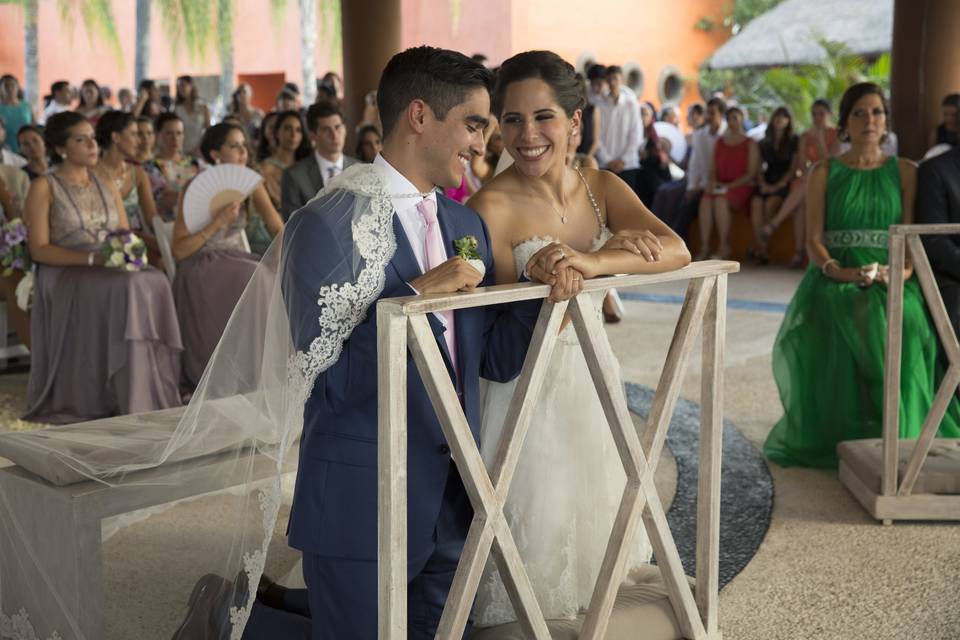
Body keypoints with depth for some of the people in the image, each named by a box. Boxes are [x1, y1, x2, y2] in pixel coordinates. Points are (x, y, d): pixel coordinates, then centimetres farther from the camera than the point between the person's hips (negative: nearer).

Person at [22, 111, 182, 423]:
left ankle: (152, 396, -28)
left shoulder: (106, 186, 19)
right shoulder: (43, 187, 0)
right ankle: (132, 400, -31)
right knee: (126, 289, -35)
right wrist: (92, 258, -20)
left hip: (112, 271, 5)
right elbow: (39, 249, -8)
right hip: (65, 276, -5)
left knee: (154, 283, -29)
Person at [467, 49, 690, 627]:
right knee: (536, 548, 6)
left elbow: (675, 250, -17)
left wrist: (591, 262, -36)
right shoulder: (492, 207, -16)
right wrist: (616, 247, -22)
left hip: (594, 384, 5)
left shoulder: (602, 188, 0)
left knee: (595, 532, 18)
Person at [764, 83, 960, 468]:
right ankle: (840, 439, -24)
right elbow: (813, 239, 2)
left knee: (900, 325, -32)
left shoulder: (904, 171, 14)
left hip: (890, 281, 1)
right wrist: (835, 270, -19)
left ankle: (897, 440, -24)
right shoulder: (824, 173, 11)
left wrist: (900, 270, -17)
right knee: (840, 325, -33)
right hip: (835, 280, 0)